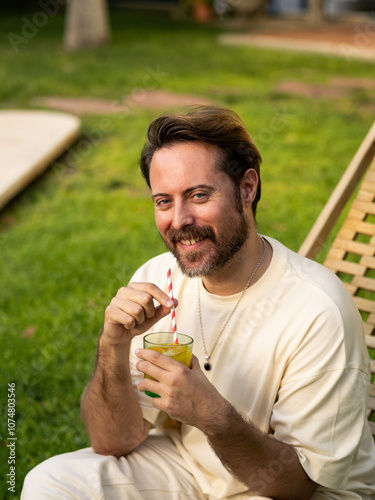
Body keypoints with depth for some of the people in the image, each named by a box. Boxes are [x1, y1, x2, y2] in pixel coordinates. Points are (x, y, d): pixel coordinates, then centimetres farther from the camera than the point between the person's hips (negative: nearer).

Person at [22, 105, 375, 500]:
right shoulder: (155, 281, -9)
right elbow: (114, 442, -8)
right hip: (186, 464, 5)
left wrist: (214, 416, -35)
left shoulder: (318, 311, -25)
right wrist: (113, 345, -26)